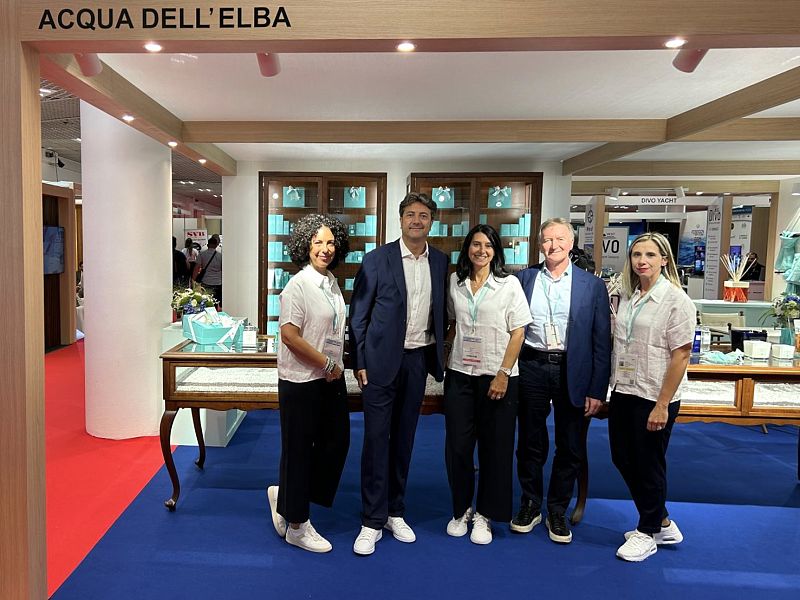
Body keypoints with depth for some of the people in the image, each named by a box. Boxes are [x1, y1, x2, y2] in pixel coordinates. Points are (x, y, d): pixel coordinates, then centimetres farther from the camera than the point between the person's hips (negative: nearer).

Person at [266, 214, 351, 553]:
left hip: (331, 378, 8)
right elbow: (289, 336, -20)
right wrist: (327, 365, -15)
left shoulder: (332, 283, 9)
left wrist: (337, 367, 10)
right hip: (302, 382, -8)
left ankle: (285, 496, 33)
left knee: (337, 442, 14)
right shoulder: (298, 286, -15)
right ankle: (296, 526, 23)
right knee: (299, 451, 5)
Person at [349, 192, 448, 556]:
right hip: (382, 360, -3)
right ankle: (372, 521, 12)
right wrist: (359, 362, -6)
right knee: (376, 439, 0)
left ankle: (395, 512, 27)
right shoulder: (377, 260, -5)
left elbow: (441, 312, 12)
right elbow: (358, 313, -3)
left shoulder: (440, 262, 6)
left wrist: (438, 355, 6)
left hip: (418, 359, 4)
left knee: (404, 438, 13)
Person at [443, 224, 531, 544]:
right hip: (459, 374, 3)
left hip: (497, 376, -2)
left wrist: (503, 374, -11)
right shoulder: (455, 282, 7)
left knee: (494, 446, 5)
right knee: (457, 444, 5)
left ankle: (484, 515, 20)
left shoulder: (509, 284, -3)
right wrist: (444, 352, 5)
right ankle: (461, 509, 24)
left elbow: (518, 332, -5)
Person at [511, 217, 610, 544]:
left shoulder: (592, 284, 0)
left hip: (572, 371, -1)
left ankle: (557, 511, 28)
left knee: (570, 447, 9)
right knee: (530, 443, 12)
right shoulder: (524, 278, 4)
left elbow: (601, 340, -1)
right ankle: (530, 505, 31)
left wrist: (597, 390, -5)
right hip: (531, 367, 1)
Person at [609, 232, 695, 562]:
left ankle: (648, 533, 28)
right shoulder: (627, 296, 8)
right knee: (623, 458, 14)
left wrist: (662, 405, -17)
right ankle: (662, 523, 34)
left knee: (648, 464, 6)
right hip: (623, 392, 7)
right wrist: (611, 388, 9)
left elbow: (681, 355, -14)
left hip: (654, 397, -7)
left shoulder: (676, 299, -11)